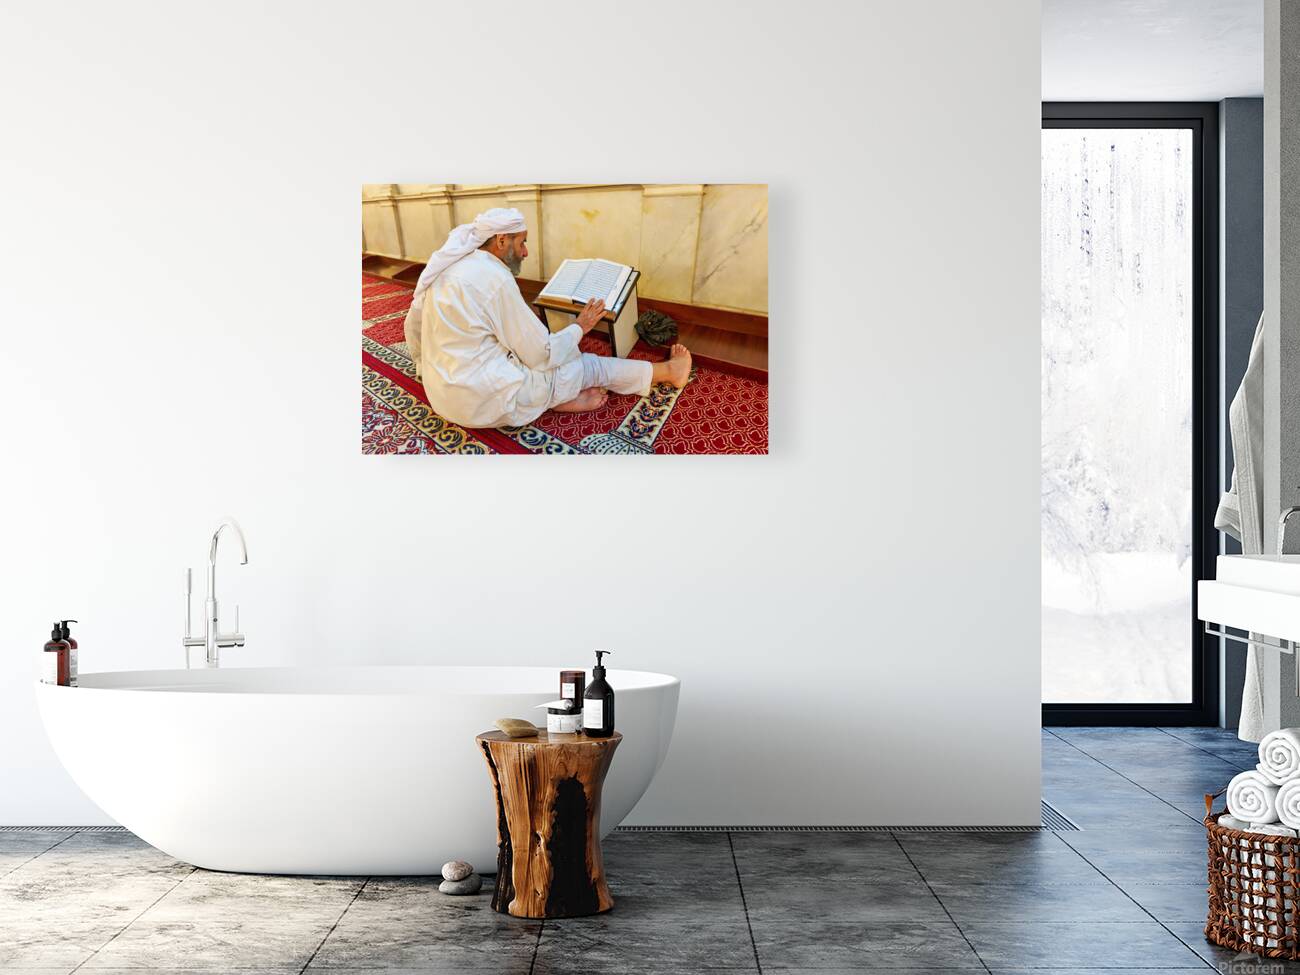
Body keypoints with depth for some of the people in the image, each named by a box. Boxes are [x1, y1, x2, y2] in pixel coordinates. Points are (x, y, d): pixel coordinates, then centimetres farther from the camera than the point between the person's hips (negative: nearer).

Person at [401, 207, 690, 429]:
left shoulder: (448, 265, 6)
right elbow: (541, 354, -14)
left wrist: (430, 369, 33)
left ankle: (562, 395, 2)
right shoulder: (496, 279, -21)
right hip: (485, 400, -8)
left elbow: (413, 327, 16)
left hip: (443, 393, 8)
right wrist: (580, 328, 3)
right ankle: (668, 371, 24)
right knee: (587, 365, 9)